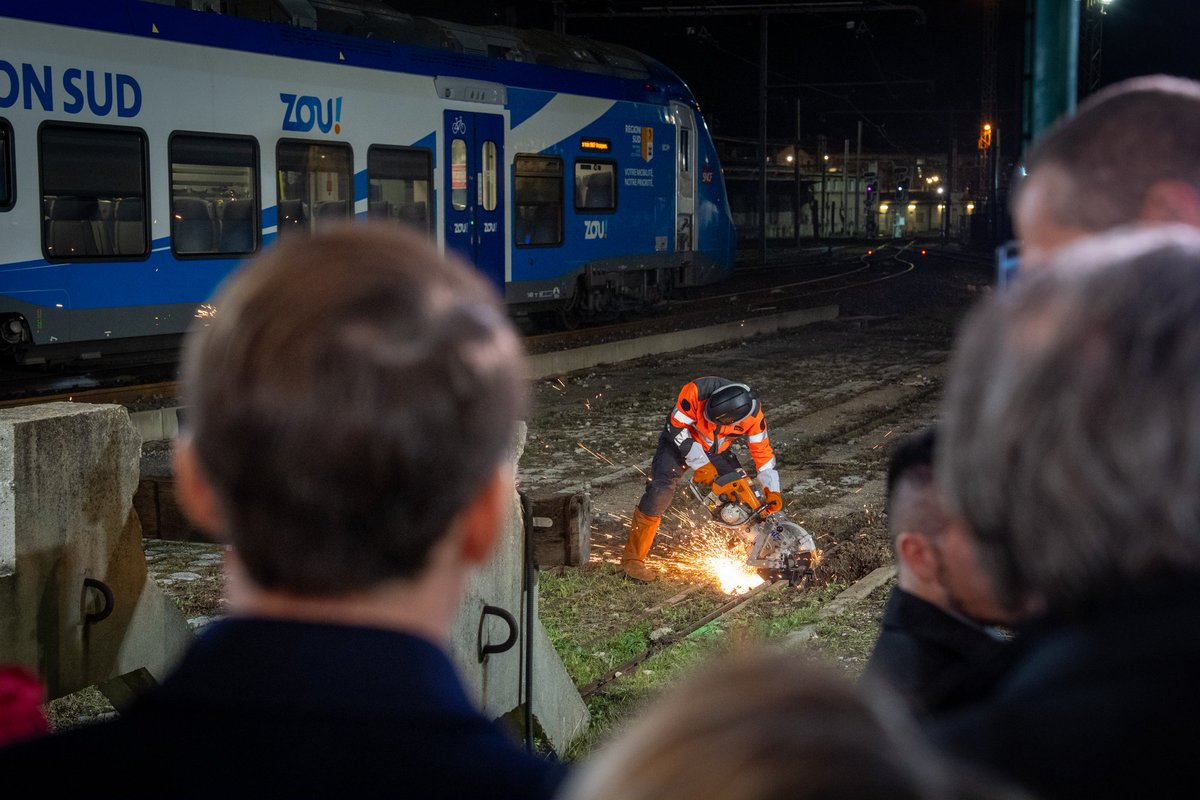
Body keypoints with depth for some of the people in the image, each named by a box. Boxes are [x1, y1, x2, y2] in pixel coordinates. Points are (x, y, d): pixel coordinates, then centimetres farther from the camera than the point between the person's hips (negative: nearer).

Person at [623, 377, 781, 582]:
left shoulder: (752, 413, -27)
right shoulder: (696, 391, -37)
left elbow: (763, 450, -13)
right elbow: (677, 426, -23)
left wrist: (772, 490, -17)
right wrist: (700, 464, -22)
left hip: (717, 451, 4)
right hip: (680, 441, -4)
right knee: (661, 491, -23)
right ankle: (633, 557, -18)